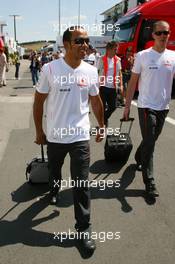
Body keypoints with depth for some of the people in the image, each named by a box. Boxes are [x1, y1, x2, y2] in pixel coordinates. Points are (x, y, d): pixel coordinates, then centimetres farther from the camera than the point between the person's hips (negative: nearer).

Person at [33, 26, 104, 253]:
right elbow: (39, 101, -3)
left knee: (81, 183, 1)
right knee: (54, 171, 25)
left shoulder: (91, 71, -3)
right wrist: (39, 131, 1)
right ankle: (54, 191, 58)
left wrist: (101, 126, 16)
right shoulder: (50, 69, -11)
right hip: (54, 136, 0)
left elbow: (96, 102, 10)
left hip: (80, 136, 0)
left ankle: (84, 227, 17)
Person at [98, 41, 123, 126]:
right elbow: (97, 72, -5)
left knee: (112, 107, 8)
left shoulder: (117, 60, 6)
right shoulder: (102, 59, -6)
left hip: (113, 87, 4)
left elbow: (119, 73, 11)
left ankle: (104, 119, 34)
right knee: (103, 106, 3)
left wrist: (121, 85, 5)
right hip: (103, 86, -4)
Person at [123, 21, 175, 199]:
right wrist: (127, 106, -3)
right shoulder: (143, 56, -5)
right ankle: (149, 183, 4)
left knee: (150, 141, 19)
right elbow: (133, 82, -2)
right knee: (149, 144, -4)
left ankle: (138, 158, 46)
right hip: (146, 106, -4)